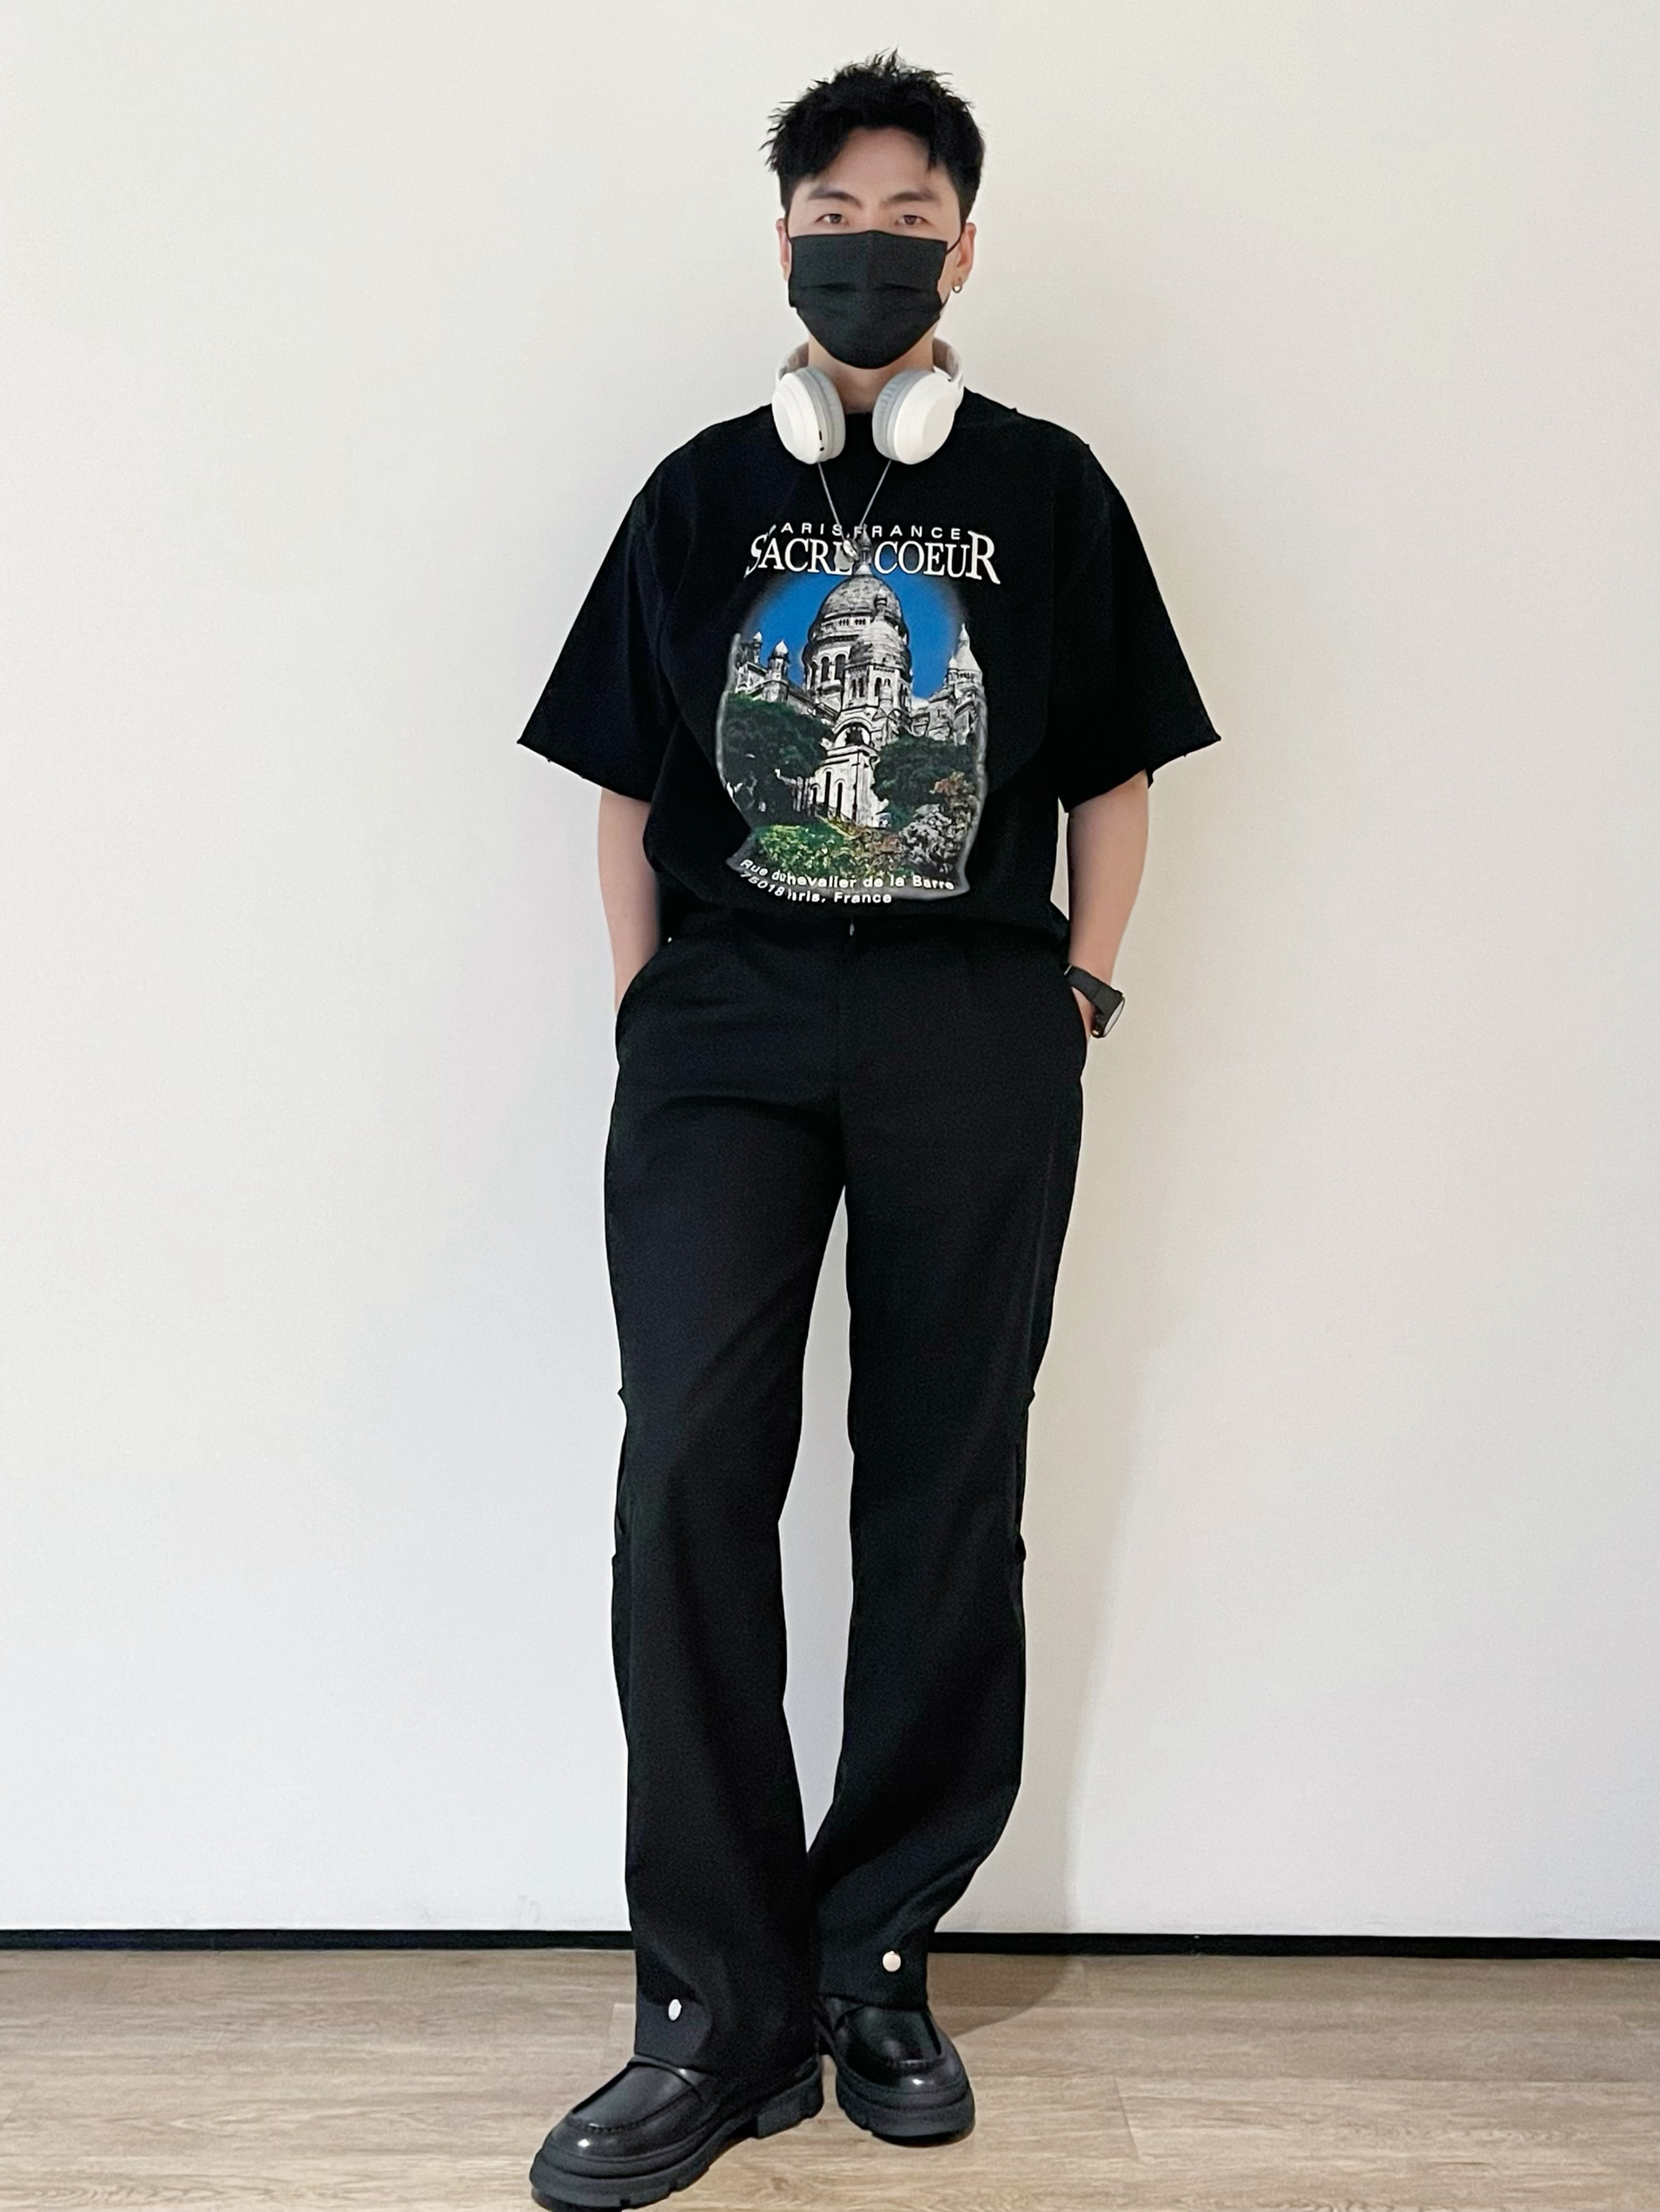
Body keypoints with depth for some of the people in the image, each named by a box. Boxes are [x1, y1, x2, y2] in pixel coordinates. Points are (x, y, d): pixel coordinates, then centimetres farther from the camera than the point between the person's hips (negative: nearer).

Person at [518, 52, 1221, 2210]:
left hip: (977, 1036, 0)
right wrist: (648, 1014, 2)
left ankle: (878, 1962, 17)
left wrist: (1073, 998, 2)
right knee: (690, 1481, -11)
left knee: (944, 1500, 2)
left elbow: (1114, 777, 11)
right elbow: (627, 788, 12)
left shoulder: (1045, 489, 11)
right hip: (724, 1025, 0)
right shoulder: (700, 493, 12)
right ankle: (720, 2013, -1)